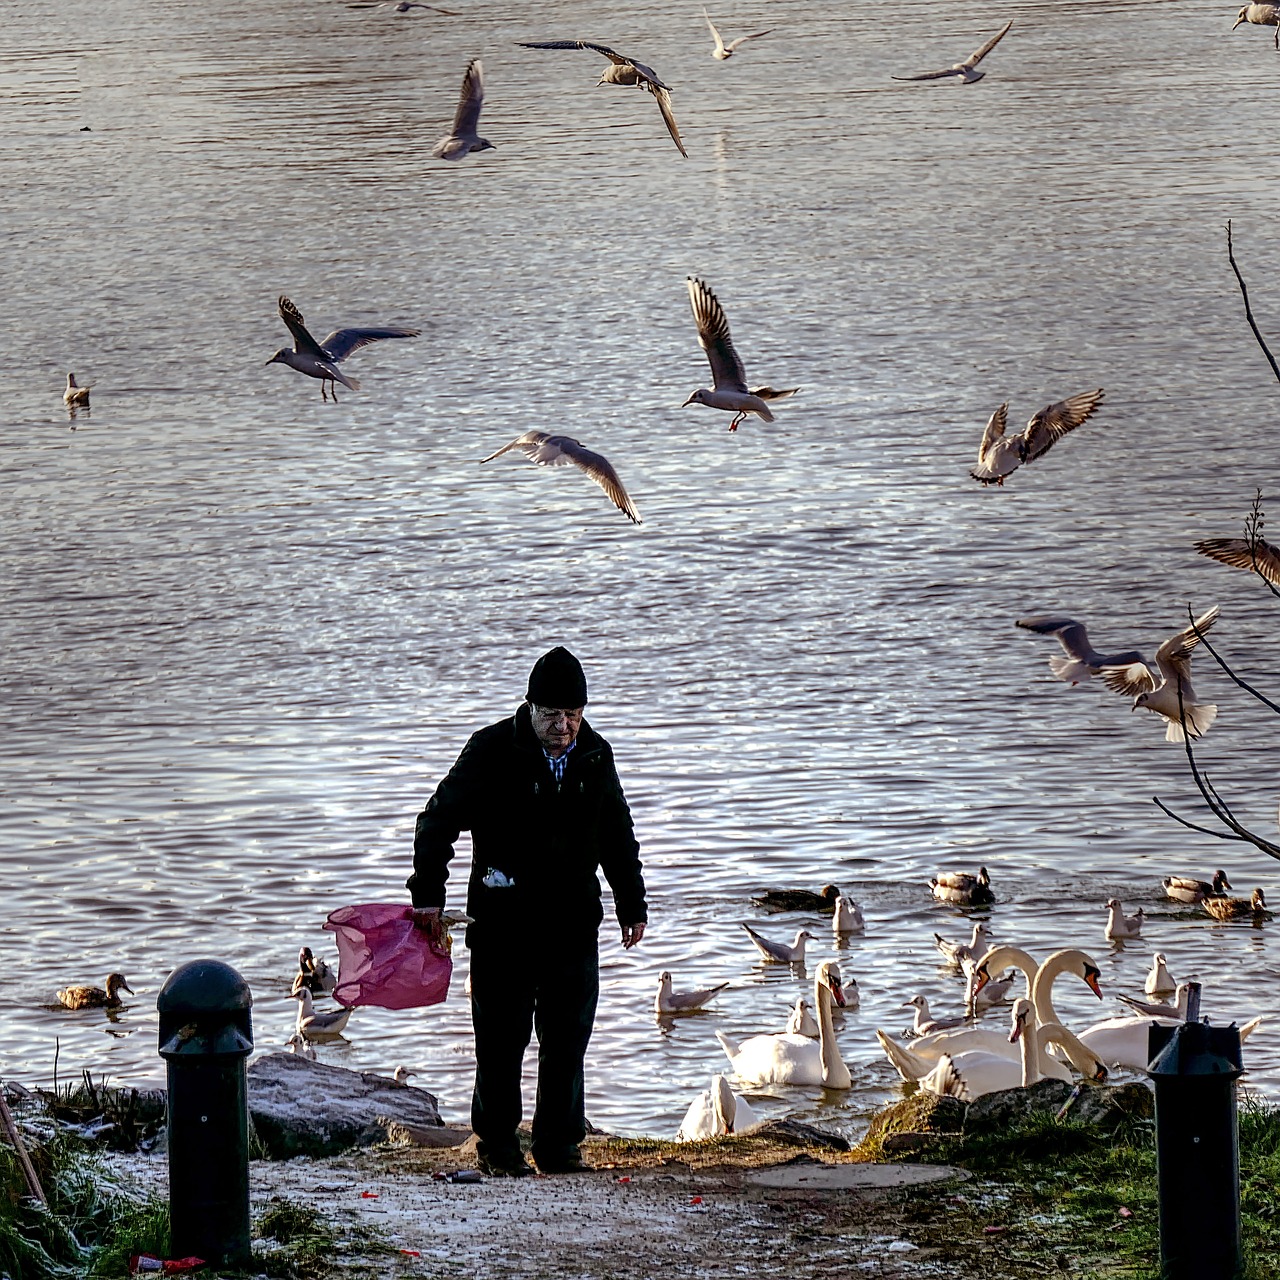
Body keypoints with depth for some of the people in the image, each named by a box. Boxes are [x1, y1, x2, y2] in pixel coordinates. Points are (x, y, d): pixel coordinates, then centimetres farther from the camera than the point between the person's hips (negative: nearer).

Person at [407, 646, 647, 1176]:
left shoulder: (595, 757, 7)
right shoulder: (493, 751, -8)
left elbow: (618, 838, 20)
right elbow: (440, 818, -7)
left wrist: (632, 904, 21)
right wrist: (428, 892, -14)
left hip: (573, 922, 4)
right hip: (503, 921, -4)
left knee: (568, 1038, 3)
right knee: (502, 1037, 0)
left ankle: (559, 1145, 11)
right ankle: (497, 1146, 11)